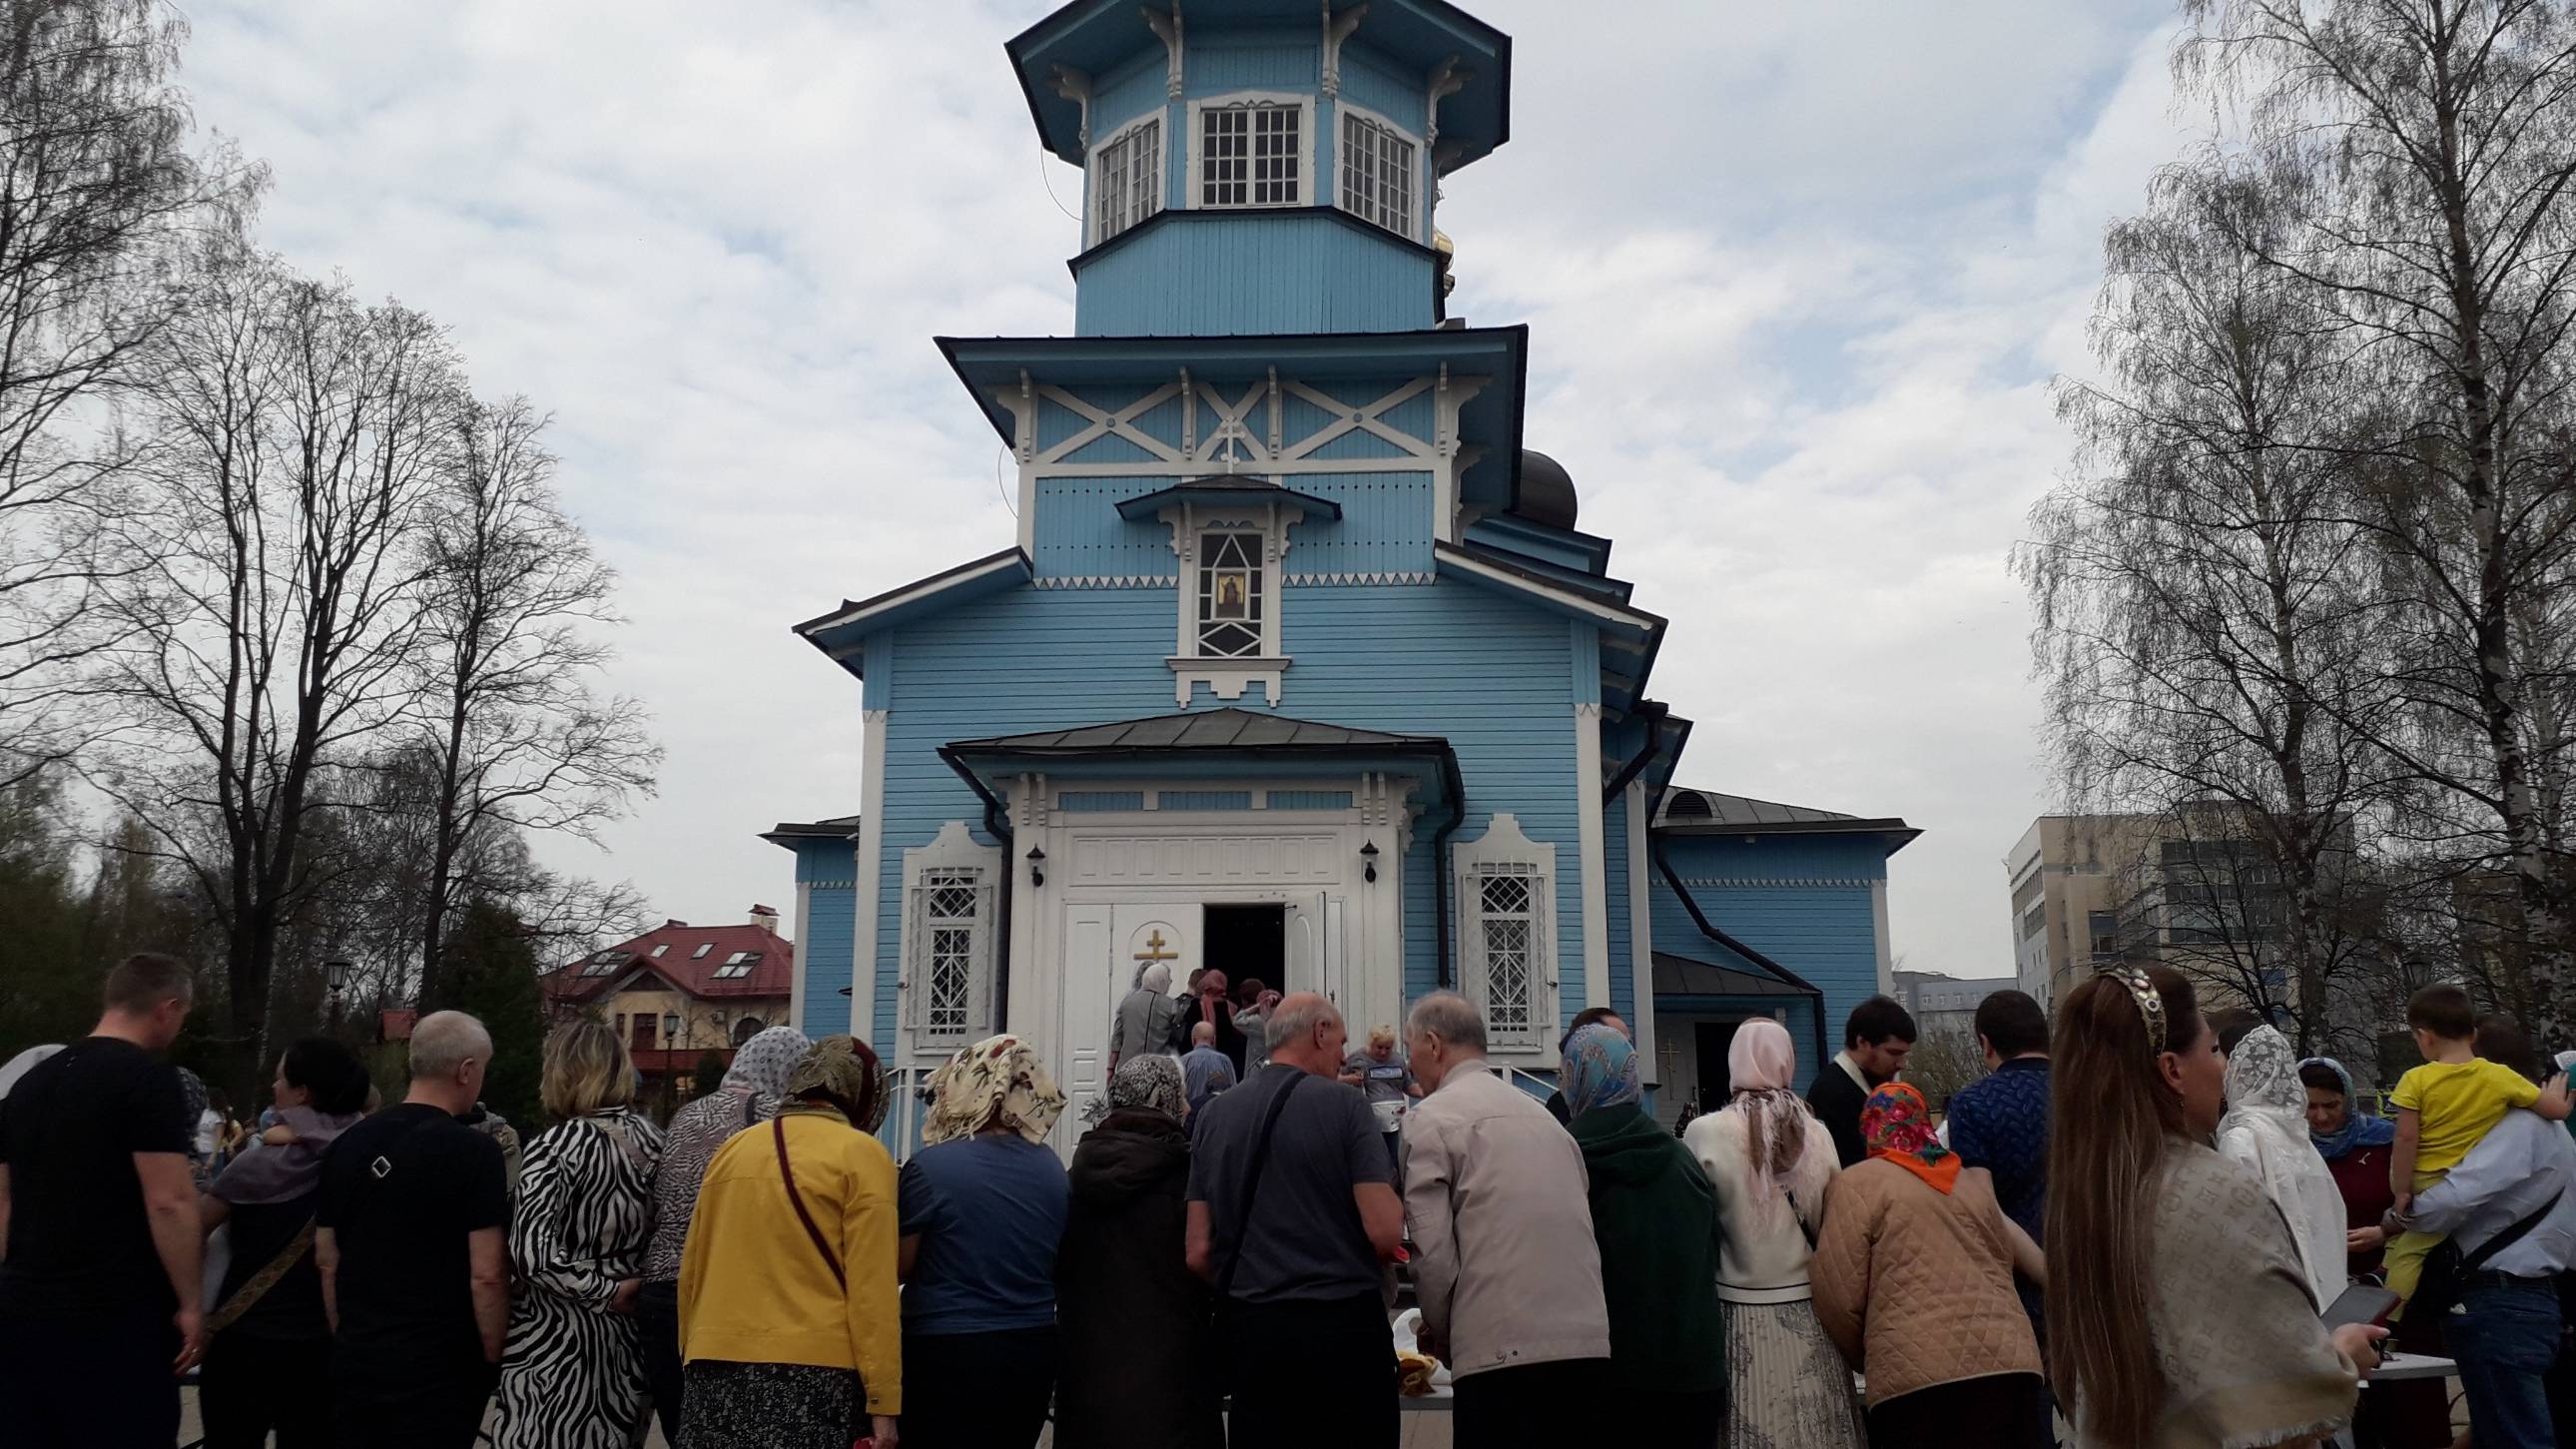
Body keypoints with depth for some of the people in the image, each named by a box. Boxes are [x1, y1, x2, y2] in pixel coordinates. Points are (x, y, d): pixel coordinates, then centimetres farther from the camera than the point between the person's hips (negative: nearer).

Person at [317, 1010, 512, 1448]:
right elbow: (486, 1275, -16)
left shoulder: (347, 1144, 5)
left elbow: (327, 1260, 11)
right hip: (439, 1369, -6)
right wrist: (493, 1361, -5)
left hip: (355, 1363, 6)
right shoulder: (473, 1150, -13)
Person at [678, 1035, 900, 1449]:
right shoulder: (861, 1154, -4)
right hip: (813, 1373, -5)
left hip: (720, 1372, 5)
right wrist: (883, 1399, -8)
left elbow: (691, 1270, 15)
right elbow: (872, 1286, -9)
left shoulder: (732, 1149, 12)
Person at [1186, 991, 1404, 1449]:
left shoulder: (1216, 1114, 6)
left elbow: (1199, 1253, 4)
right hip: (1342, 1325, -4)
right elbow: (1385, 1232, -14)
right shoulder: (1342, 1102, -6)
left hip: (1249, 1329, 4)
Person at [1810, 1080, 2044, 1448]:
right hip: (2008, 1364, 5)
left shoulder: (1859, 1184, 1)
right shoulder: (1976, 1183, 18)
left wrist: (1866, 1360, 13)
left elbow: (1839, 1297, -3)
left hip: (1917, 1376, -5)